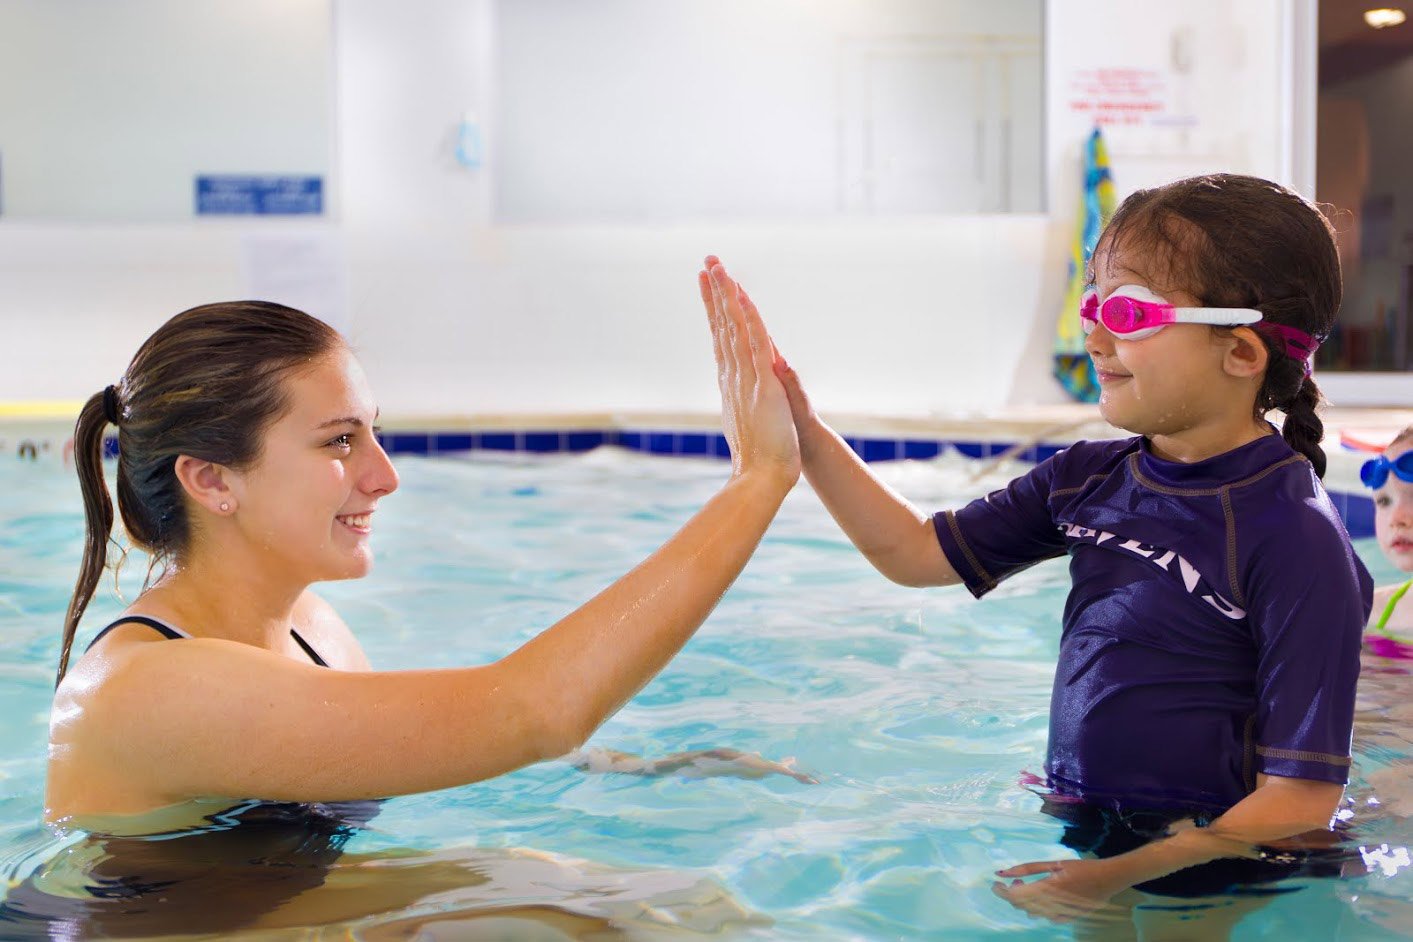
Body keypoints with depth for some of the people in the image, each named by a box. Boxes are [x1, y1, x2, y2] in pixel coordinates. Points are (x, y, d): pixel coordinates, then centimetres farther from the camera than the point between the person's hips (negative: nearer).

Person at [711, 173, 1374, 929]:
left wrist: (1118, 879, -23)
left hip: (1204, 882, -6)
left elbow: (1302, 799, -19)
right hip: (1075, 831, 6)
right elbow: (918, 553, 9)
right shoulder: (1092, 478, 2)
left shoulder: (1295, 538, -20)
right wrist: (801, 432, -1)